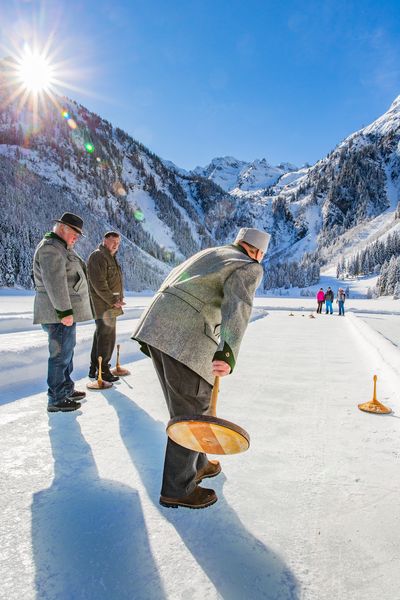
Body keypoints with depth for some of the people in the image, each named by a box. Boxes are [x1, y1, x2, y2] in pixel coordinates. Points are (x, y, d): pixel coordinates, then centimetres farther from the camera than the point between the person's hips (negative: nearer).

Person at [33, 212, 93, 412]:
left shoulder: (61, 248, 20)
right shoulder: (50, 248, -14)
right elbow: (54, 282, -23)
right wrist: (64, 311, -26)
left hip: (66, 310, 11)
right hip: (59, 312, -11)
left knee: (66, 351, 18)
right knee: (61, 354, -4)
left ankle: (66, 390, 31)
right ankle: (56, 400, 6)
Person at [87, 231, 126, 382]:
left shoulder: (111, 258, 21)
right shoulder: (98, 256, -12)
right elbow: (98, 283, -21)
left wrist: (119, 299, 11)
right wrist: (113, 301, -19)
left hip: (110, 304, 10)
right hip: (104, 305, -10)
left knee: (101, 335, 14)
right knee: (107, 336, -6)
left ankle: (94, 369, 23)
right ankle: (103, 370, 3)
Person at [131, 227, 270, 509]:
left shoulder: (210, 252, 23)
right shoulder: (249, 268, -1)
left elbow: (174, 276, 33)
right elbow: (238, 306, -21)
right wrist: (228, 354, -35)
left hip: (156, 327, 9)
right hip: (186, 340, -9)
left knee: (186, 405, 21)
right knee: (192, 412, 4)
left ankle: (196, 464, 39)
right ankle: (178, 489, 19)